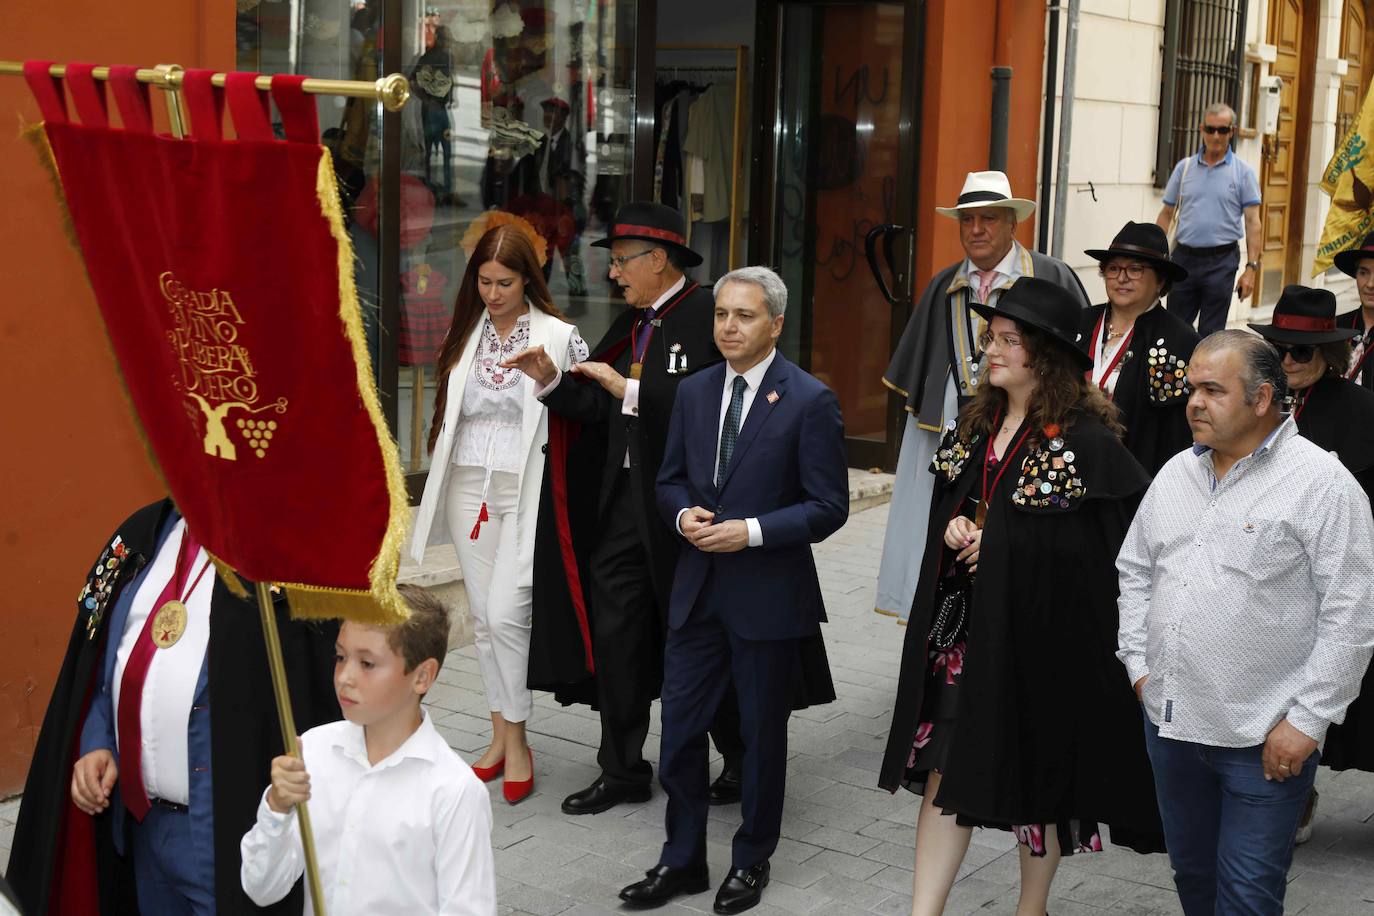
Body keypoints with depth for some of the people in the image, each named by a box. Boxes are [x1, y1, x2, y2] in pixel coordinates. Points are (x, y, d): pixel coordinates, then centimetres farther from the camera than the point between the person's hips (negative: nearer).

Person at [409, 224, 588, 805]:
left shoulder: (559, 337, -5)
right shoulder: (464, 335, 10)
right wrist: (442, 483, 16)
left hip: (526, 490, -5)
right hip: (469, 488, 5)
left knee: (506, 615, -12)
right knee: (482, 618, 9)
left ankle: (516, 742, 3)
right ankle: (501, 737, 20)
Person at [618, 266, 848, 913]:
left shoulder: (810, 401, -10)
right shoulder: (694, 392, 6)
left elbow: (828, 507, -11)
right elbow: (670, 480, 14)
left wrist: (752, 531, -21)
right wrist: (684, 514, -8)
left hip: (767, 593, -4)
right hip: (698, 590, 5)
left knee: (762, 733, 11)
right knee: (679, 727, 8)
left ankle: (751, 860, 29)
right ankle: (682, 860, 24)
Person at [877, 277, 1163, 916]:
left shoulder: (1085, 439, -13)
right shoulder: (975, 424, 8)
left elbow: (1119, 538, -15)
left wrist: (1002, 545, -15)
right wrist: (953, 529, -2)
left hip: (1041, 629, -5)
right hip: (966, 624, 6)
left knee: (1038, 768, 10)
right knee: (945, 764, 3)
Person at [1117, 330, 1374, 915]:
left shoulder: (1321, 483, -12)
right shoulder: (1176, 474, 8)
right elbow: (1135, 569, 20)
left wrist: (1307, 721, -14)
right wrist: (1138, 663, 10)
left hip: (1266, 739, -6)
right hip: (1170, 721, 6)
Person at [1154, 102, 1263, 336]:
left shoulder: (1243, 172, 0)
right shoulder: (1184, 167, 8)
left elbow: (1252, 222, -3)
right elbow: (1166, 214, 11)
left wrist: (1251, 267, -10)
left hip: (1221, 261, -2)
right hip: (1183, 257, 3)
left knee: (1210, 334, 2)